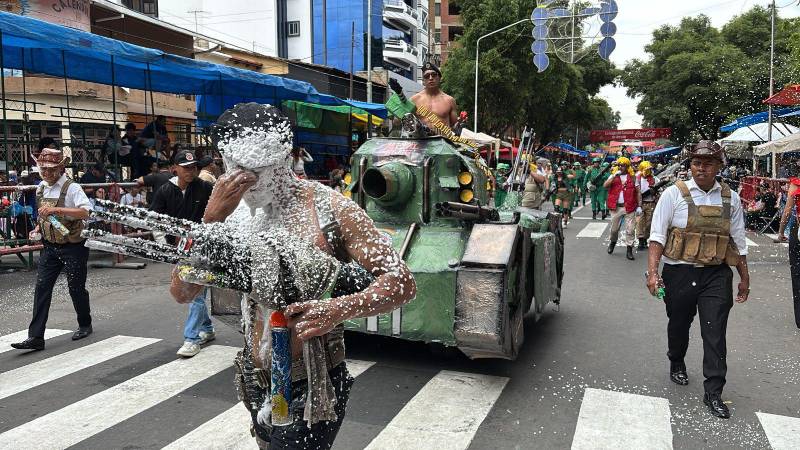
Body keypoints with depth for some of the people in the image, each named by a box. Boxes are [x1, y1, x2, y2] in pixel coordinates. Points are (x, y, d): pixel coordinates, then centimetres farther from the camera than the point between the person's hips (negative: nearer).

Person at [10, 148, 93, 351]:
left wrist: (57, 209, -37)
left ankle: (85, 325, 29)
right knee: (41, 288, -1)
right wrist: (38, 229, 7)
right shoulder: (41, 188, 9)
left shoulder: (71, 188, -13)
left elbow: (85, 212, -29)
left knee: (76, 288, 5)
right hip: (49, 246, 6)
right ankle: (35, 337, 0)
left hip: (73, 247, -6)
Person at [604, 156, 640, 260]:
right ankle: (613, 242, 40)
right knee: (614, 228, 13)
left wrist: (639, 206, -1)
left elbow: (637, 192, 5)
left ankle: (629, 251, 5)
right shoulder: (613, 176, 6)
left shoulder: (632, 177, 4)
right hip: (616, 207, 1)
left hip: (629, 207, -1)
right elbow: (605, 185, -10)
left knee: (630, 230, -1)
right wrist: (614, 176, -17)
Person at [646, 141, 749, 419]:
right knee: (679, 325, 16)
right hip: (680, 272, -1)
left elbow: (738, 240, 13)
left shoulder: (730, 199, 5)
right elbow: (657, 236, -9)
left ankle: (713, 392, 8)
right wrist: (652, 272, -17)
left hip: (717, 274, 2)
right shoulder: (674, 194, -5)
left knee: (715, 333, -2)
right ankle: (677, 364, 43)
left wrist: (744, 278, 15)